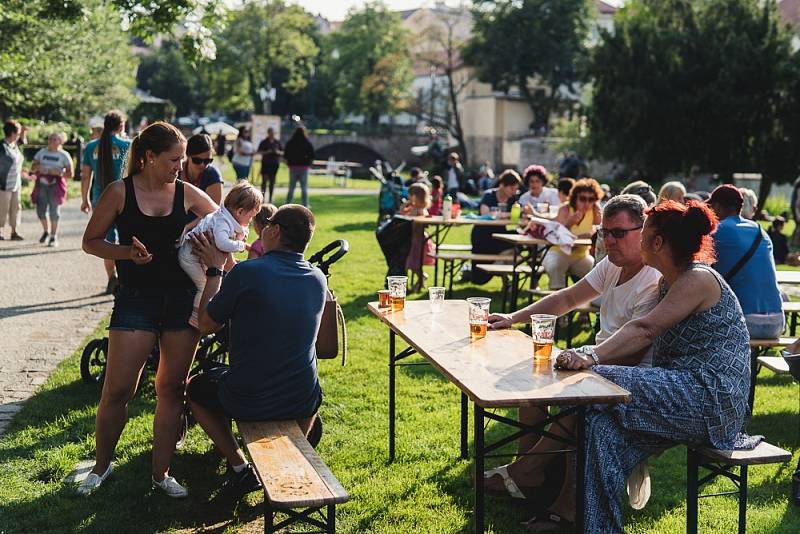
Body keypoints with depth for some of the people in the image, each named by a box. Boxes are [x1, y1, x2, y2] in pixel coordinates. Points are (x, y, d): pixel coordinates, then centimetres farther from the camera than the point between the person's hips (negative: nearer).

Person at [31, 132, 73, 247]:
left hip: (56, 185, -3)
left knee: (54, 211, -4)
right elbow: (32, 169, 13)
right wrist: (37, 167, -10)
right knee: (40, 210, 1)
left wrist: (57, 172, -17)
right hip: (42, 184, 4)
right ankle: (46, 231, 27)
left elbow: (70, 174, -3)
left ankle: (54, 237, 6)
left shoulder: (64, 155, 1)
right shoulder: (41, 152, 11)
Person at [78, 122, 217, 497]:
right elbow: (90, 241, 0)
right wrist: (127, 252, -17)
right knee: (117, 390, -3)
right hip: (135, 300, -3)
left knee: (172, 387, 6)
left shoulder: (186, 193, 3)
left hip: (182, 299, 3)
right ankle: (101, 466, 20)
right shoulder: (120, 192, -4)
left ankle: (161, 473, 18)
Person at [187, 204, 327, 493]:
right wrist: (226, 266, 18)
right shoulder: (318, 279, -2)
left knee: (197, 389, 28)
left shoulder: (247, 272, -19)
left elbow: (207, 324, -4)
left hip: (248, 403, -4)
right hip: (303, 402, 4)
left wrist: (214, 270, 5)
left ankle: (240, 467, 18)